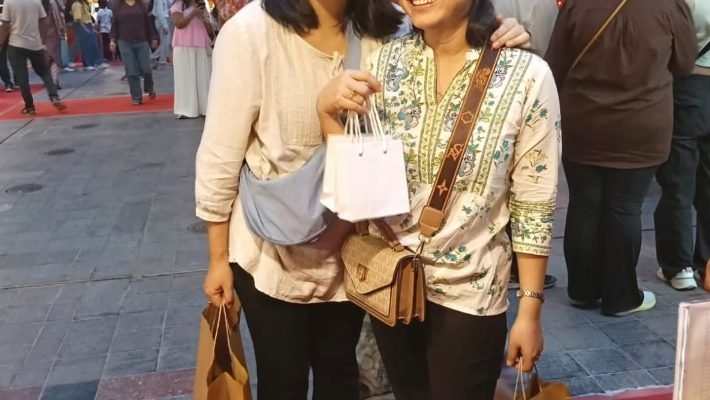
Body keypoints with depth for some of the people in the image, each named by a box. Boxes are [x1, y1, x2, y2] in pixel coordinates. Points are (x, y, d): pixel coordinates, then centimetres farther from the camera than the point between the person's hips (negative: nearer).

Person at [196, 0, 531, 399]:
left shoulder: (383, 33, -7)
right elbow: (221, 154, -12)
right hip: (273, 254, -3)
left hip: (350, 251, 4)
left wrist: (502, 42, -20)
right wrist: (218, 258, -5)